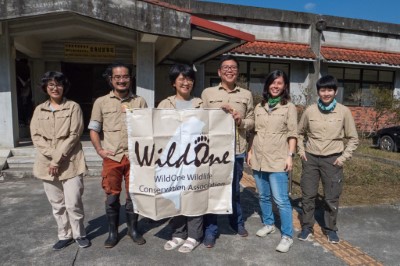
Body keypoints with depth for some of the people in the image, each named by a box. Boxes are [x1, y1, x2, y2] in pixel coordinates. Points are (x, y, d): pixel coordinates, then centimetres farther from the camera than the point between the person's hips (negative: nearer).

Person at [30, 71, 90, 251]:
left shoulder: (73, 107, -1)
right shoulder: (39, 110, 11)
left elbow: (74, 135, -8)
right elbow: (36, 136, 3)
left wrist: (58, 159, -14)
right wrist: (52, 157, -11)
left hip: (70, 162, -4)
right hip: (47, 163, 4)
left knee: (73, 203, -2)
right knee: (56, 204, 11)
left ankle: (79, 234, 19)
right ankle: (65, 235, 27)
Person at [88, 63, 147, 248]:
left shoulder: (139, 102, 7)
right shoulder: (101, 102, 6)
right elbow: (94, 129, 10)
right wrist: (100, 150, -1)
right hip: (111, 158, 0)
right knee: (112, 196, 8)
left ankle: (133, 229, 29)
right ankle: (112, 232, 26)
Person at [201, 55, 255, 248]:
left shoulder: (246, 95, 11)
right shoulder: (207, 93, 5)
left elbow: (251, 122, 9)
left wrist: (241, 121, -11)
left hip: (237, 149, 2)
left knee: (235, 189, 15)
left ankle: (237, 222, 37)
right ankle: (210, 229, 18)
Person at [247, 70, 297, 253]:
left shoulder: (289, 107, 1)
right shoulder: (259, 107, 13)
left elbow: (292, 134, -2)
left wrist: (290, 155, -10)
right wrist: (250, 151, 11)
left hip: (277, 160, -5)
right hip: (258, 158, 5)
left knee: (281, 200, -5)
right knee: (263, 196, 15)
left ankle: (287, 236, 6)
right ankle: (268, 224, 34)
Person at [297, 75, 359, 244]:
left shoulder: (344, 112, -4)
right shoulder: (310, 111, -1)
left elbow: (353, 138, 3)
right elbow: (300, 133, 14)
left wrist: (344, 157, -5)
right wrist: (301, 150, 3)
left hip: (332, 160, -1)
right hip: (311, 159, 1)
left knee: (332, 198, 6)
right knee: (308, 195, 7)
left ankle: (330, 229, 27)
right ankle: (307, 227, 23)